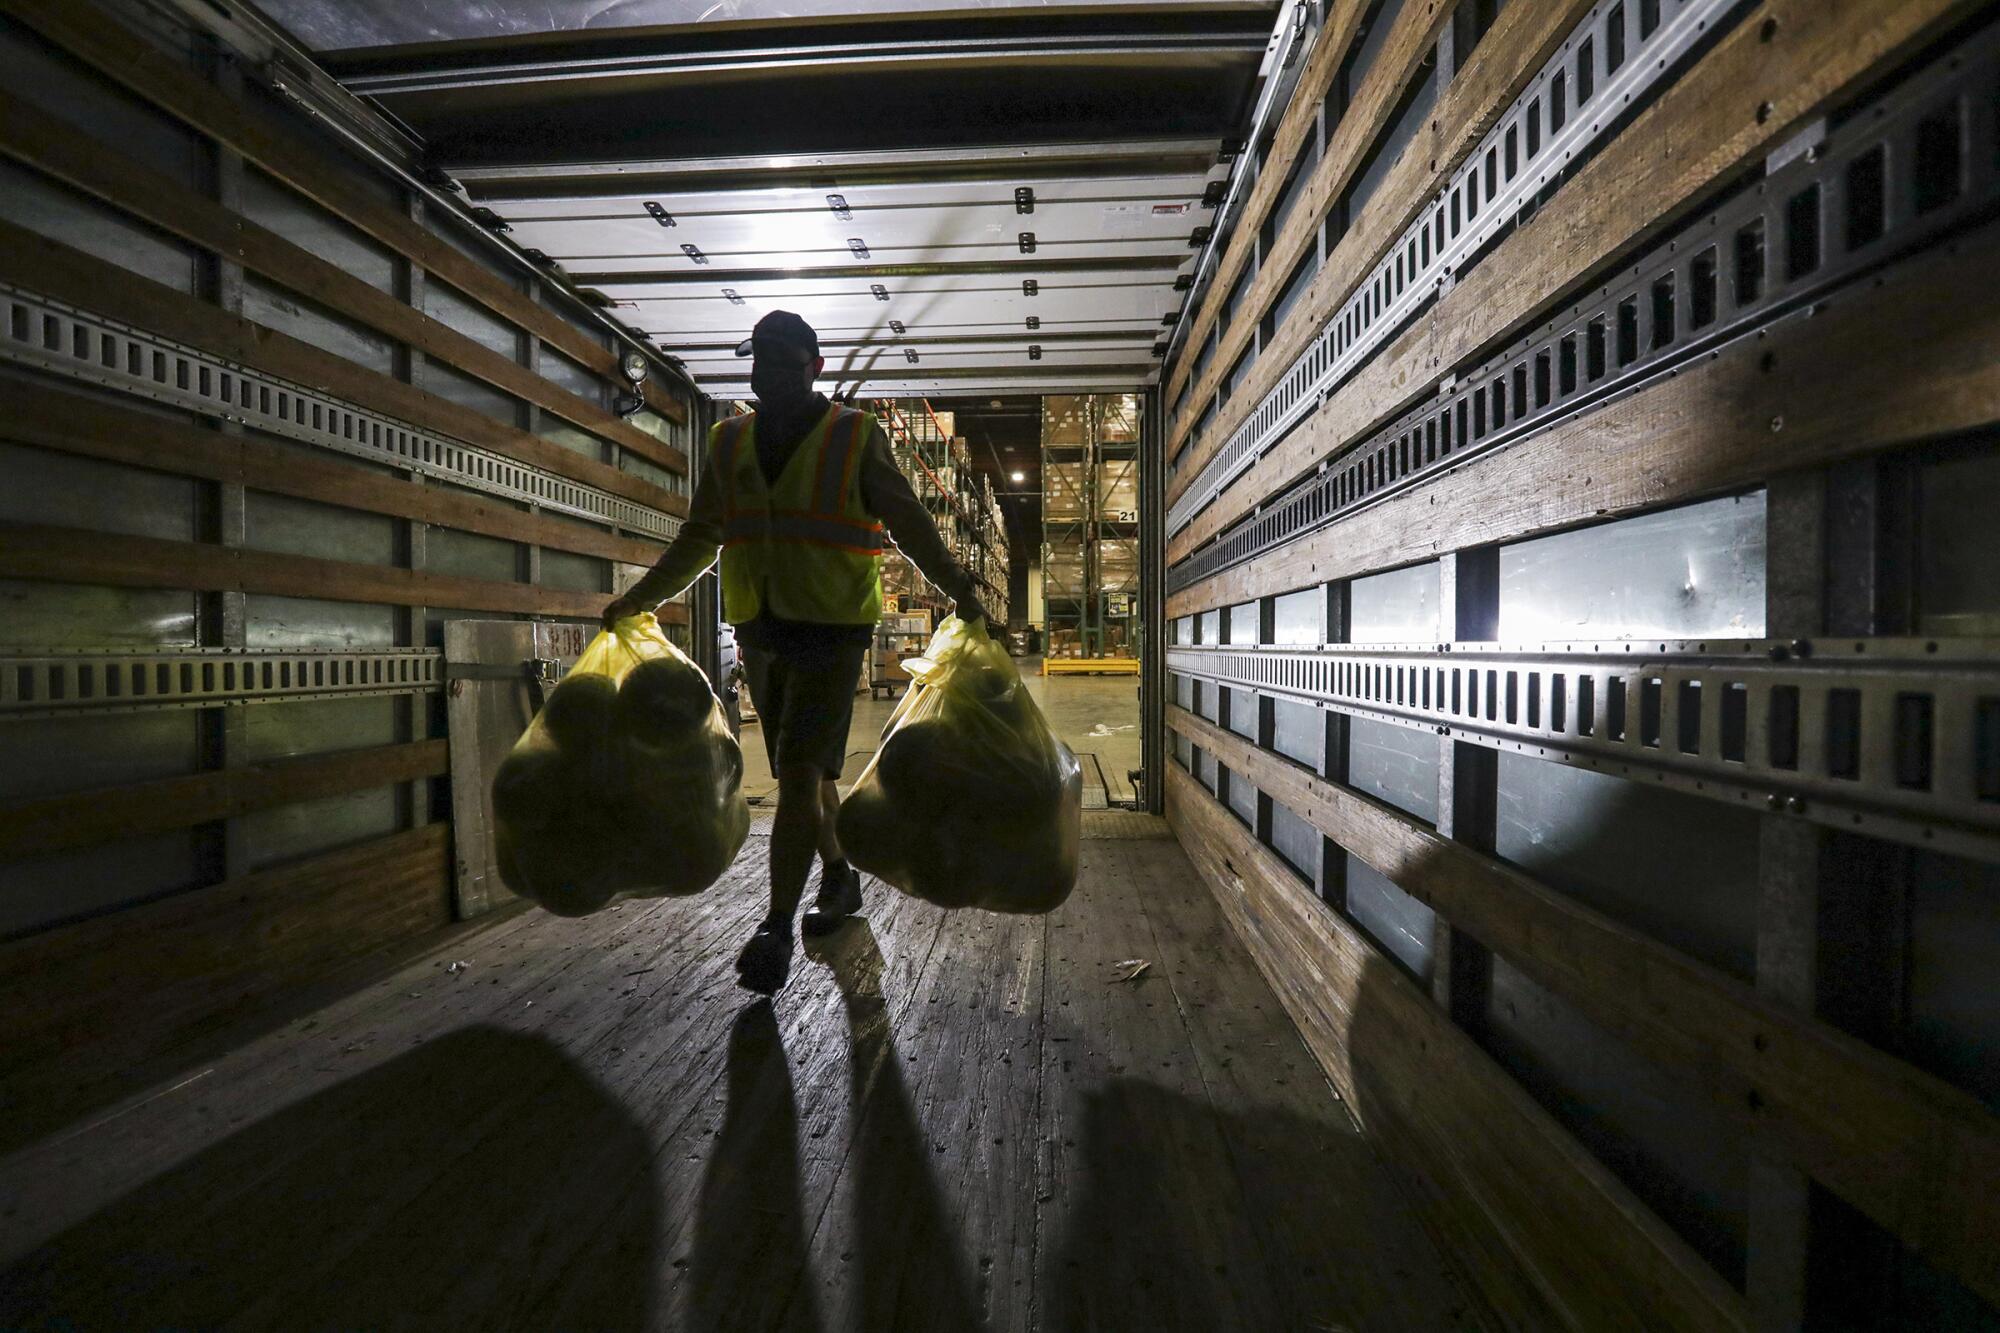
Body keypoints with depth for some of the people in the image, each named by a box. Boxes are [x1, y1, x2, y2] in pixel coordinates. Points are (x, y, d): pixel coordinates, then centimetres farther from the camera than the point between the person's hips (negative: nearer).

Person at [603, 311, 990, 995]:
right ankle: (840, 880, 32)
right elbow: (698, 537, 20)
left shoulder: (856, 437, 0)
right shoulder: (730, 442, 13)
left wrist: (957, 588, -15)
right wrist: (640, 597, 18)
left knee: (799, 769, -10)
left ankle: (776, 927, -2)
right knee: (807, 768, 13)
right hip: (760, 631, 5)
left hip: (832, 630, -5)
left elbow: (909, 524, -3)